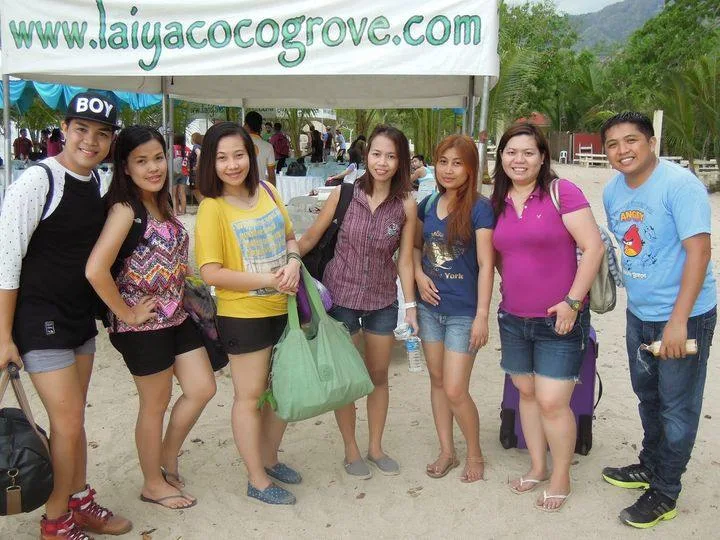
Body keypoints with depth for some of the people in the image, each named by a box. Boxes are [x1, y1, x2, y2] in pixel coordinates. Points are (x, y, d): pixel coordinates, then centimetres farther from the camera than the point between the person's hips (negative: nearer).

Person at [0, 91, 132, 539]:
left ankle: (80, 502, 33)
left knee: (73, 418, 17)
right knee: (68, 422, -3)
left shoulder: (95, 181, 5)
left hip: (81, 317, 7)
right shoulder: (38, 181, -17)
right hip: (39, 321, -7)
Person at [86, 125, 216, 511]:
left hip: (176, 316, 8)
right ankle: (154, 484, 30)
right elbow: (95, 270, -29)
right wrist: (127, 314, -19)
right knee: (156, 404, 8)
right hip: (144, 325, -8)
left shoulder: (161, 205, 7)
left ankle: (167, 459, 34)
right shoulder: (125, 209, -18)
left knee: (202, 389, 12)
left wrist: (178, 299, 7)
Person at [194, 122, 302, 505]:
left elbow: (290, 237, 13)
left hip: (282, 308, 6)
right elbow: (211, 273, -17)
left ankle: (269, 459, 40)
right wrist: (267, 280, -19)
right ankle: (257, 480, 24)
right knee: (250, 396, 8)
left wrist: (293, 263, -9)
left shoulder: (266, 192, 2)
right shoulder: (212, 208, -14)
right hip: (243, 315, -6)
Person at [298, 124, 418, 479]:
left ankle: (375, 447, 33)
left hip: (383, 298, 2)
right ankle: (351, 450, 27)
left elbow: (405, 258, -2)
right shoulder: (344, 193, -11)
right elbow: (311, 238, -3)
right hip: (341, 293, -2)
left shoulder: (406, 205, -7)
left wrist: (410, 305, -4)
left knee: (378, 376, 14)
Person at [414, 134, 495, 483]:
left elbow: (486, 265, -14)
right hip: (430, 307, 6)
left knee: (455, 391, -3)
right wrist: (419, 274, -1)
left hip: (463, 313, -5)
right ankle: (447, 451, 31)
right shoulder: (428, 204, 4)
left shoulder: (479, 208, -12)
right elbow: (416, 245, 18)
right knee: (437, 381, 14)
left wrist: (482, 316, -17)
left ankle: (475, 453, 22)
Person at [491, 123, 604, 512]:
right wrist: (509, 287, 9)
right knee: (526, 393, 16)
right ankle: (537, 466, 34)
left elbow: (593, 247, -15)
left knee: (552, 402, -4)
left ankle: (561, 479, 19)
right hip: (513, 318, 6)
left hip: (559, 319, -6)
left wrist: (572, 300, -16)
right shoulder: (499, 202, 6)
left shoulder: (561, 192, -11)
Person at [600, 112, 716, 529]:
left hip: (684, 316, -7)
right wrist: (636, 297, 11)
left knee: (677, 407, 7)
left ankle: (665, 494, 22)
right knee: (648, 397, 23)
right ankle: (650, 466, 43)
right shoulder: (613, 190, 2)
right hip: (639, 313, 7)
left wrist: (678, 321, -28)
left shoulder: (680, 185, -21)